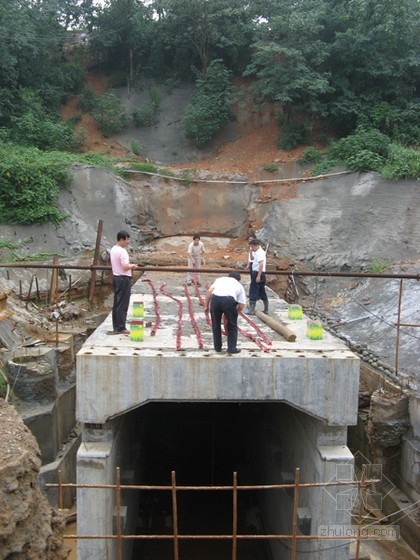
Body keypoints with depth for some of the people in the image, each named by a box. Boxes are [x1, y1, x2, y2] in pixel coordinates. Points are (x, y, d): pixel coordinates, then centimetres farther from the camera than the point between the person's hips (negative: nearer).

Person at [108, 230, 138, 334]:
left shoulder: (113, 250, 11)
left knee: (116, 303, 13)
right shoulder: (122, 251, -19)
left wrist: (130, 267, 14)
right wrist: (132, 266, -6)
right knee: (122, 305, -3)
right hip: (123, 279, -10)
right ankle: (120, 328, 1)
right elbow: (125, 267, -24)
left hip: (116, 277, 10)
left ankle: (116, 327, 19)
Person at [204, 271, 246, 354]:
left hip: (215, 298, 2)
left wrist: (206, 305, 18)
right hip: (229, 299, -2)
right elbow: (241, 305, 21)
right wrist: (233, 312, 37)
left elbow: (209, 291, 15)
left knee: (215, 324, 21)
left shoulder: (220, 279, 35)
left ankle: (217, 347, 29)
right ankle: (232, 348, 20)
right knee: (232, 326, 18)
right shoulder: (239, 285, 31)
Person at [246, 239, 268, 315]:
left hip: (258, 273, -10)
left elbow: (261, 264, -24)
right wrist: (252, 252, 10)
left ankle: (251, 310, -6)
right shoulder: (260, 252, 16)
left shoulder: (259, 253, -15)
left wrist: (258, 276, -29)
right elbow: (253, 258, 27)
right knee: (262, 291, 15)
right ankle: (266, 309, 20)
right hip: (261, 273, 10)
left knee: (253, 291, -7)